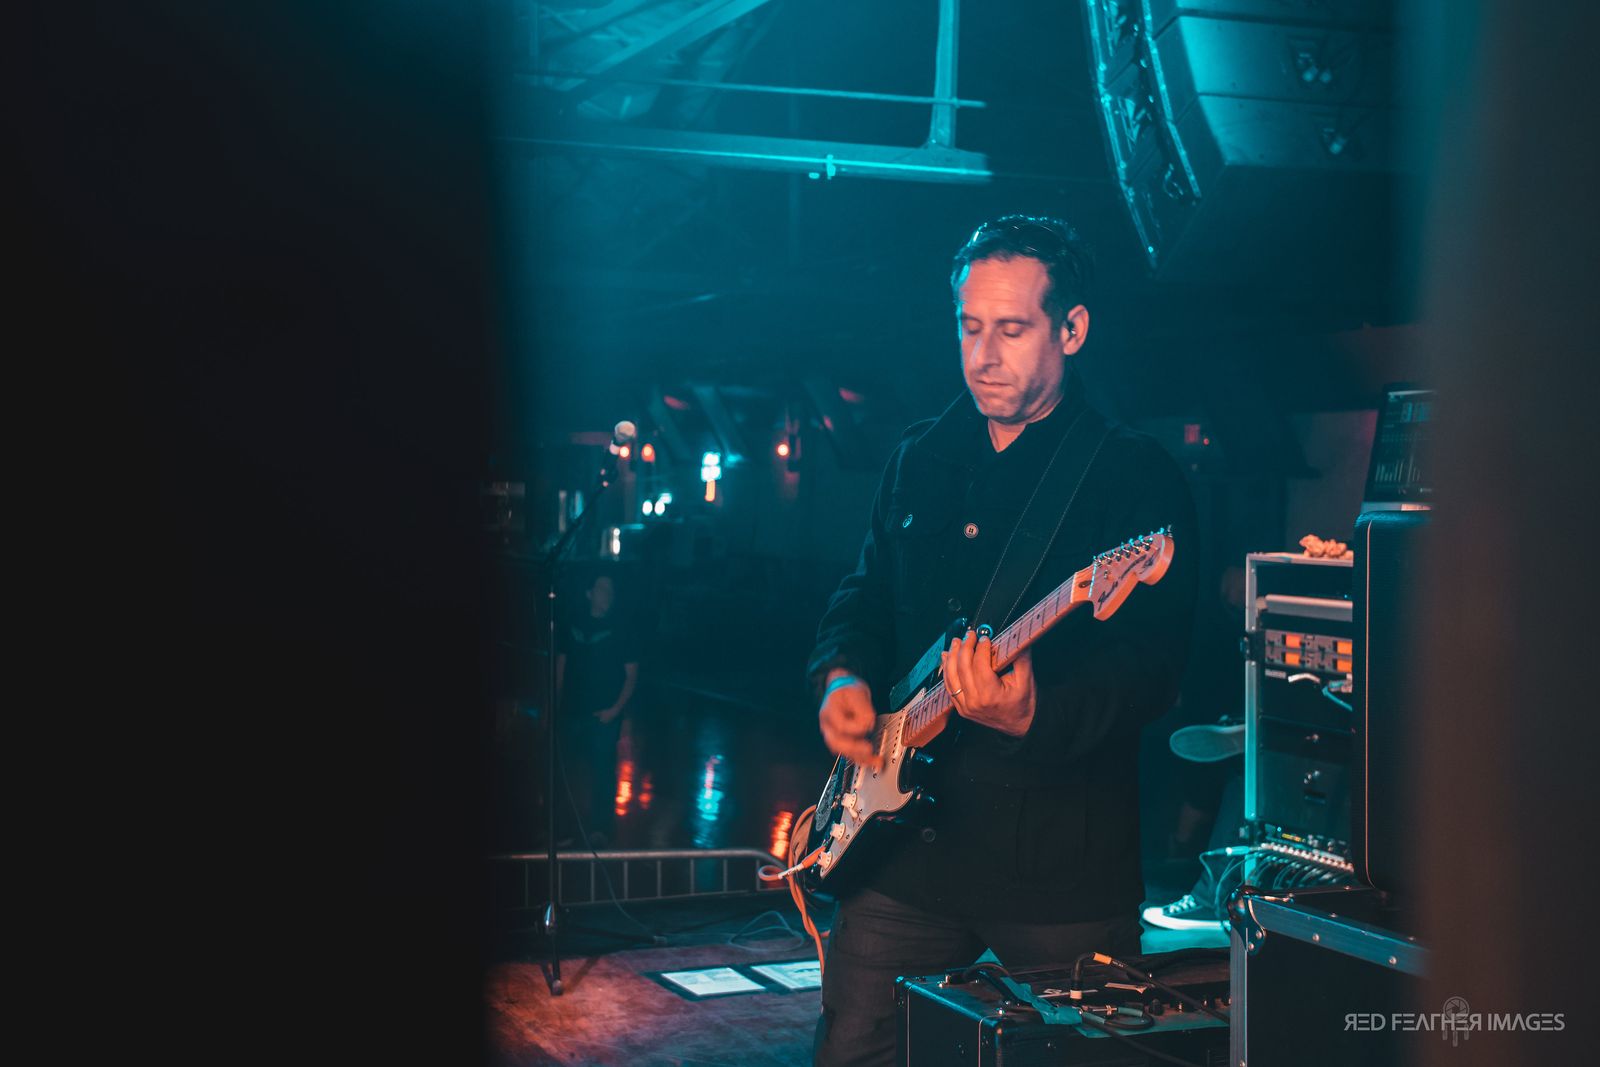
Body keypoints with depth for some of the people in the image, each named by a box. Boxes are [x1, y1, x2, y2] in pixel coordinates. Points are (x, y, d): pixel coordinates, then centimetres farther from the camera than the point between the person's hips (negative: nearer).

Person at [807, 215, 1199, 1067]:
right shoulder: (919, 459, 11)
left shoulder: (1135, 478, -8)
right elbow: (865, 595, 22)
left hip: (1064, 868, -5)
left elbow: (1150, 668, -17)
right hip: (904, 851, 5)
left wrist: (1032, 715, -34)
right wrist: (844, 675, 1)